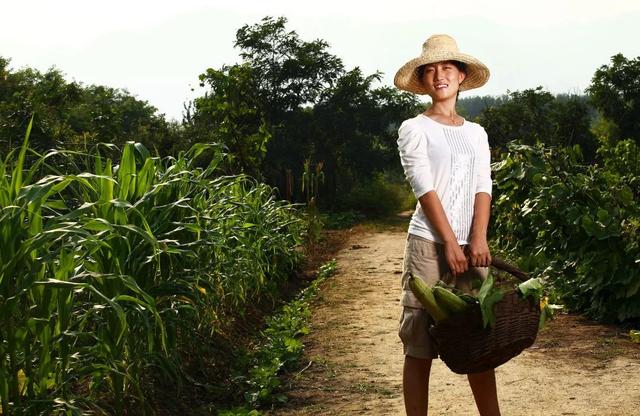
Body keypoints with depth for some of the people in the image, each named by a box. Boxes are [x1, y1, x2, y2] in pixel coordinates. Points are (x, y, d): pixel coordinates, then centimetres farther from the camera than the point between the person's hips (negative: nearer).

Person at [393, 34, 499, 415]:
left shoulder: (476, 133, 14)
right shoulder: (414, 129, 1)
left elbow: (483, 187, 5)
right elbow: (424, 188, -8)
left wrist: (478, 239, -10)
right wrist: (450, 243, -14)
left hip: (470, 245, 4)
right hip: (429, 243, -4)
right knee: (419, 344, -2)